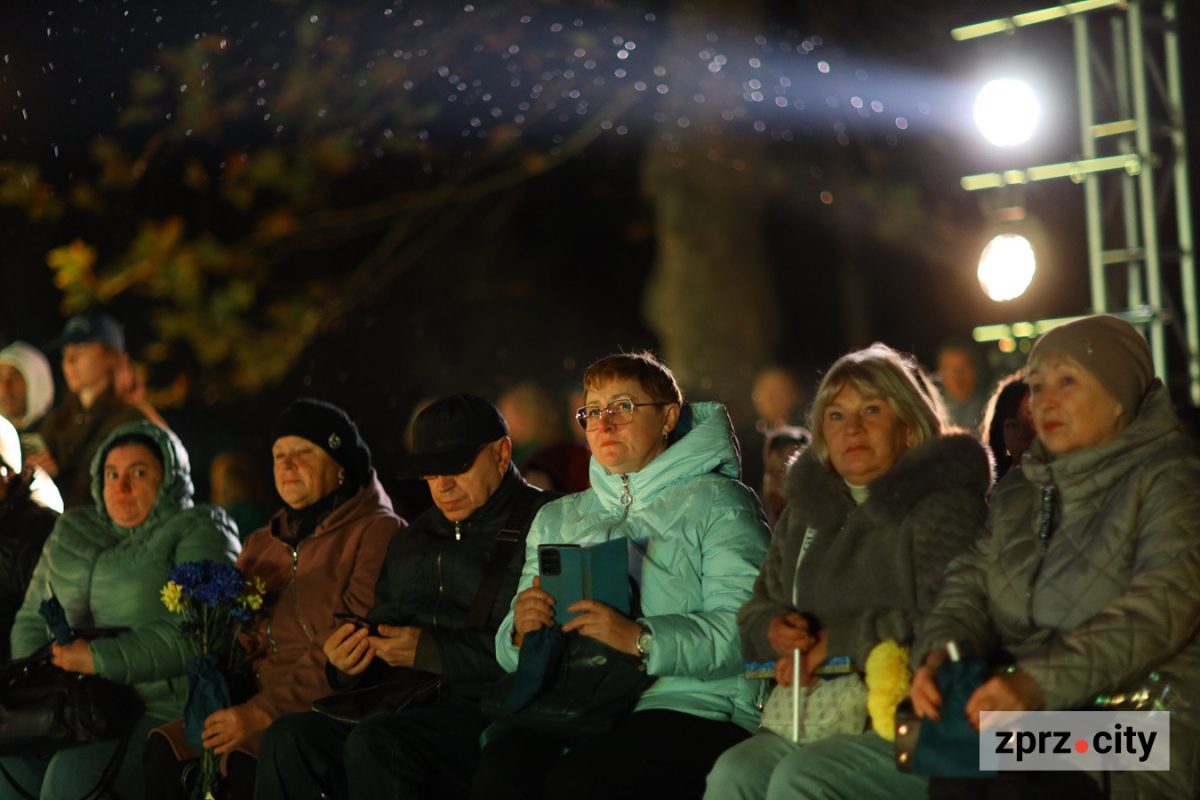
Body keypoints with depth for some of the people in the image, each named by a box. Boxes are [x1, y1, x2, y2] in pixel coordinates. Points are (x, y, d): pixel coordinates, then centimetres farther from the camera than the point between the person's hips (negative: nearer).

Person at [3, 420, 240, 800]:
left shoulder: (199, 531, 2)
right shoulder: (70, 532, 23)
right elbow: (31, 621, 23)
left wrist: (100, 659, -17)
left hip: (165, 712, -6)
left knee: (75, 769, -33)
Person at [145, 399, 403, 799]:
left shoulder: (377, 533, -2)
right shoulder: (261, 544, 22)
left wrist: (263, 711, -20)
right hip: (256, 701, 7)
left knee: (249, 762, -34)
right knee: (165, 749, -19)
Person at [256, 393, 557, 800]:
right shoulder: (413, 540, 24)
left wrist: (430, 651, -15)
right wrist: (347, 664, 4)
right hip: (408, 705, 7)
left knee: (375, 743, -33)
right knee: (289, 738, -17)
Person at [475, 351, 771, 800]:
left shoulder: (717, 503, 9)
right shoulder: (557, 519, 27)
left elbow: (744, 629, -8)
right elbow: (514, 655, 21)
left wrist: (641, 638, -20)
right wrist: (521, 632, -3)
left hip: (691, 707, -4)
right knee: (502, 764, -30)